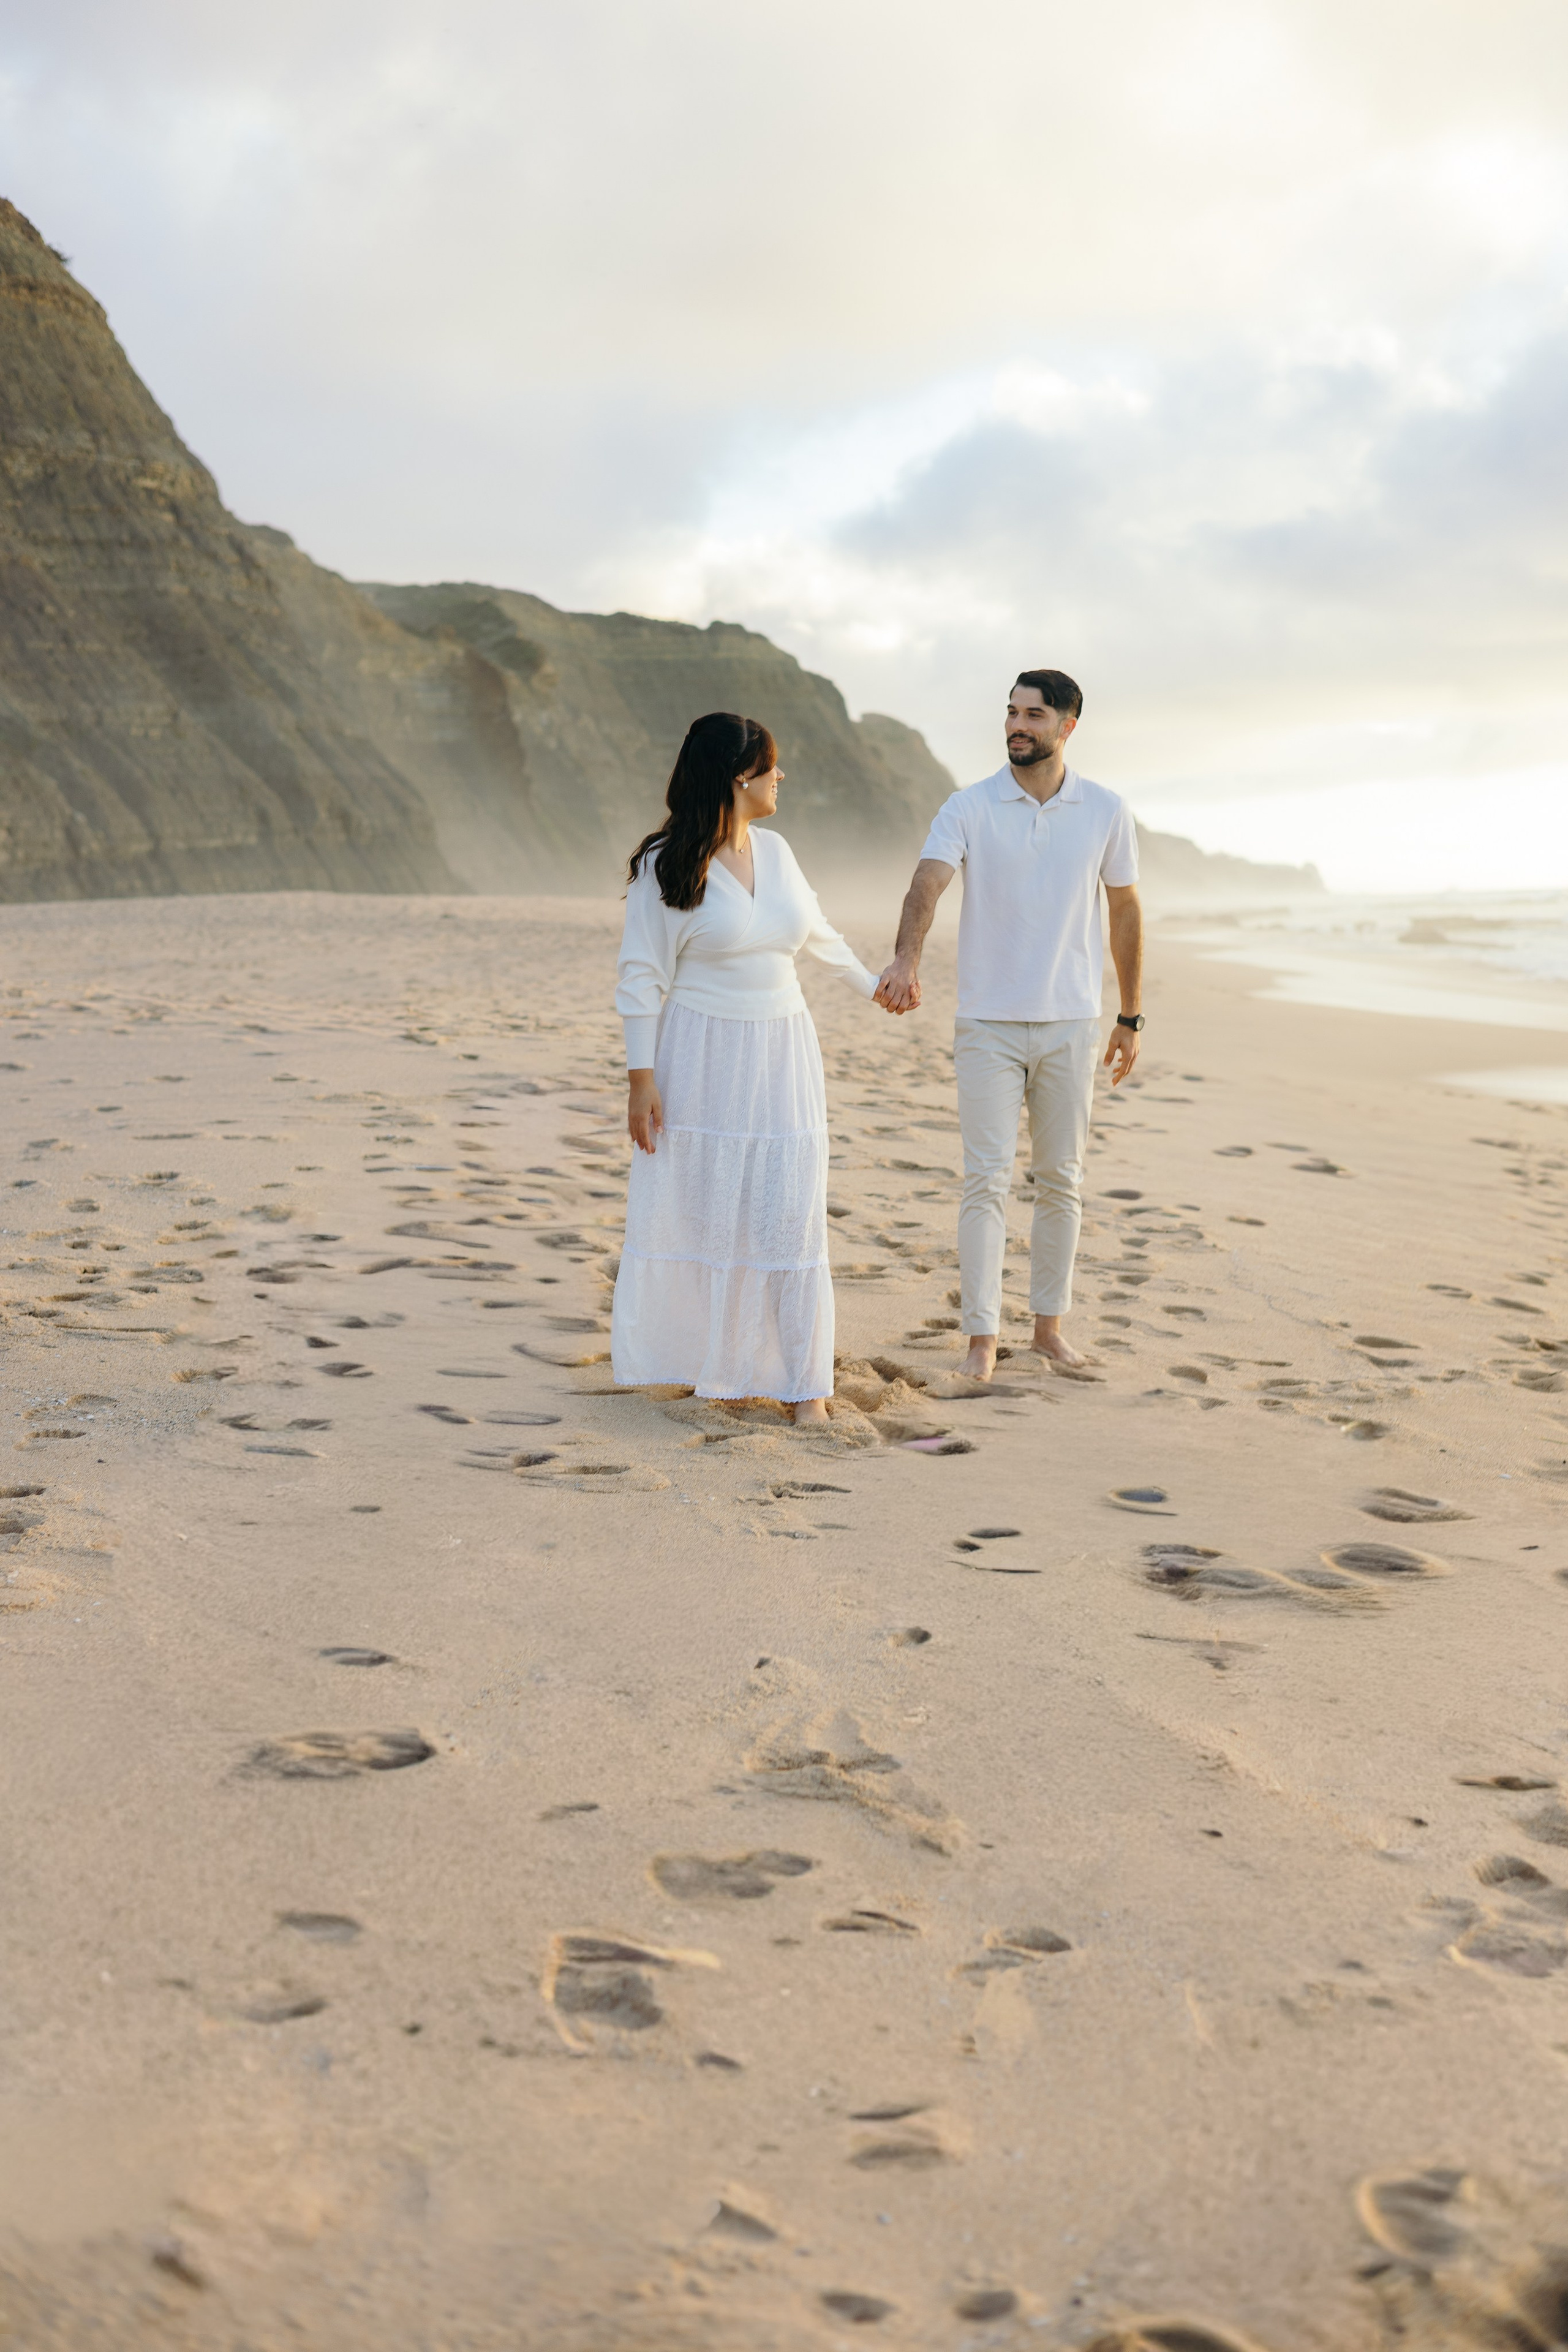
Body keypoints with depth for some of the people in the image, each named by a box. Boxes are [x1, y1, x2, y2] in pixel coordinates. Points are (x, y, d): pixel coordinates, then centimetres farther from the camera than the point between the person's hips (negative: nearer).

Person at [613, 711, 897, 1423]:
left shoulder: (775, 852, 8)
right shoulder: (667, 866, -8)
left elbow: (815, 928, 26)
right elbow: (641, 976, -8)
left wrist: (869, 982, 39)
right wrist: (641, 1078, -12)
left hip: (780, 1055, 4)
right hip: (700, 1059, -4)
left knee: (791, 1216, 0)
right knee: (695, 1212, 3)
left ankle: (806, 1384, 5)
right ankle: (702, 1361, 20)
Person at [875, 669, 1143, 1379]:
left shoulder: (1106, 812, 2)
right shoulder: (968, 808, -5)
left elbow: (1125, 911, 10)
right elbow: (928, 882, -21)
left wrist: (1130, 1017, 11)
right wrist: (905, 960, -41)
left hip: (1070, 1023, 2)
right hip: (987, 1022, -2)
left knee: (1061, 1180, 9)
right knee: (986, 1179, -4)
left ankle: (1050, 1323, 22)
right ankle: (982, 1336, 0)